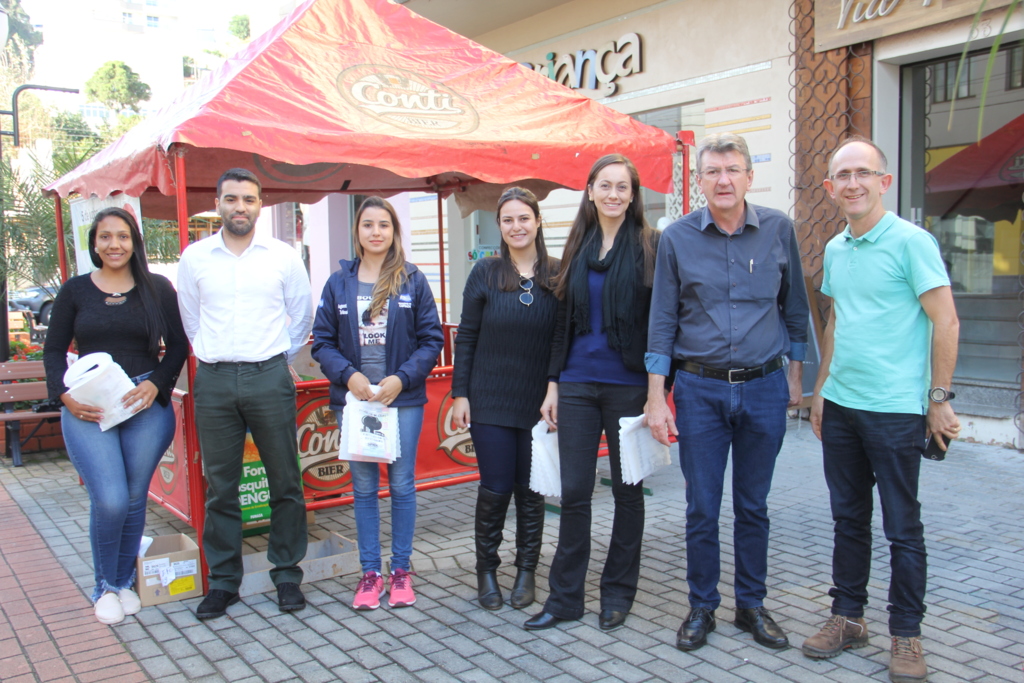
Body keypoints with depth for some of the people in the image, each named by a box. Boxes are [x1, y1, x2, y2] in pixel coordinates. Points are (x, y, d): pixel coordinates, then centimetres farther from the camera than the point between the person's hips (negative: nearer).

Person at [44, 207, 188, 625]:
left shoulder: (157, 288, 6)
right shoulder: (75, 290, 7)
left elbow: (178, 345, 5)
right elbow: (54, 350, 8)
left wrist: (156, 384, -10)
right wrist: (66, 395, -7)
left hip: (146, 405, 1)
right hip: (87, 409, -1)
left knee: (135, 498, 6)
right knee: (110, 500, -11)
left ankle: (125, 582, 27)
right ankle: (105, 587, 13)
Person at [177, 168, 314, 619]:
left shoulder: (283, 256, 3)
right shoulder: (194, 257, 6)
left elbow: (302, 315, 13)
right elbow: (190, 321, 16)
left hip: (269, 378, -1)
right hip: (213, 382, 1)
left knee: (284, 481, 4)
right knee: (220, 486, 7)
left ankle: (287, 574, 17)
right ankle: (223, 580, 19)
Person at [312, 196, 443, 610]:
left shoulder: (413, 281, 1)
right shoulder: (339, 283, 6)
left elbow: (432, 340, 0)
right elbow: (322, 342, 5)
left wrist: (401, 378, -13)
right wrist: (348, 376, -12)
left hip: (403, 400, -1)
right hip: (355, 399, 2)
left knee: (402, 485, 5)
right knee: (364, 488, 8)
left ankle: (401, 570, 19)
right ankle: (370, 573, 19)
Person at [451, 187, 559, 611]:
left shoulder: (557, 275, 1)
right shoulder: (486, 273, 0)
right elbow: (466, 336, 3)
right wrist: (460, 393, -2)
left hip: (539, 402, 1)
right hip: (491, 400, 0)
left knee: (531, 489, 8)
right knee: (495, 488, 2)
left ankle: (526, 571, 24)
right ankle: (486, 570, 21)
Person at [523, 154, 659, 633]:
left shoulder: (650, 246, -2)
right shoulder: (579, 247, 11)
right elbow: (564, 320, 14)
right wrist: (553, 384, 9)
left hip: (629, 385, -3)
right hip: (578, 385, 4)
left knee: (627, 491, 8)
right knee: (573, 492, 5)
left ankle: (618, 593, 23)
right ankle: (565, 596, 16)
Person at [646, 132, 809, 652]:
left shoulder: (778, 229, 1)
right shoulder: (677, 237, -2)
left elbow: (794, 306, 11)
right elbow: (662, 320, -1)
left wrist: (795, 373, 13)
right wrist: (656, 398, -4)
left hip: (764, 387, 1)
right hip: (700, 389, -1)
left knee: (753, 506, 12)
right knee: (702, 508, 5)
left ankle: (752, 605, 27)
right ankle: (702, 608, 21)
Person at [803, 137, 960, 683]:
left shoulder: (910, 241, -9)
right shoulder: (835, 249, 11)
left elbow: (946, 321, -10)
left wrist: (939, 399, -11)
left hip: (894, 410, -6)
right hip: (840, 406, 6)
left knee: (902, 527, 4)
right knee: (849, 519, 15)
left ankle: (906, 634, 18)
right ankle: (847, 617, 27)